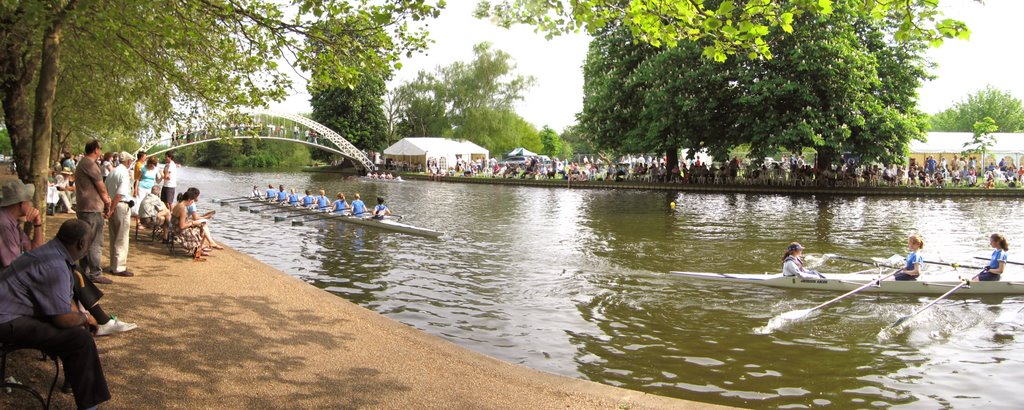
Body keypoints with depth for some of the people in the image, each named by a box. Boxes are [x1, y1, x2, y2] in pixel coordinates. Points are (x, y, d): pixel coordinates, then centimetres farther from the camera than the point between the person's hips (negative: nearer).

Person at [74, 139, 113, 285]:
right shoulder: (90, 164, -15)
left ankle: (84, 271, 22)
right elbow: (101, 186, -10)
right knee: (94, 243, -6)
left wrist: (105, 197, 10)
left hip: (83, 208, 11)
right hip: (92, 208, -11)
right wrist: (107, 200, 5)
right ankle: (95, 274, -3)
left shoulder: (82, 163, 18)